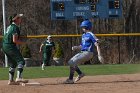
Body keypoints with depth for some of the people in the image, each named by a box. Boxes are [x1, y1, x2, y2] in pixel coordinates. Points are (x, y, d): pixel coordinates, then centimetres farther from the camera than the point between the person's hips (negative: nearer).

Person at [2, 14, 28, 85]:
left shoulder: (10, 26, 16)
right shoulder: (15, 28, -13)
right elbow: (14, 40, -19)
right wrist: (22, 42, -5)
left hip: (4, 46, 10)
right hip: (10, 46, -10)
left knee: (13, 63, 17)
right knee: (21, 61, -12)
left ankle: (11, 80, 17)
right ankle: (19, 78, -26)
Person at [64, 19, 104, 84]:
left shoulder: (91, 35, -11)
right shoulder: (83, 35, 17)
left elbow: (97, 45, -17)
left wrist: (99, 56, -25)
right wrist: (75, 47, 3)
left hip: (88, 53, -10)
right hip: (82, 52, 10)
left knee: (72, 63, -19)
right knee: (70, 62, 11)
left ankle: (70, 79, -14)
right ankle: (80, 74, 20)